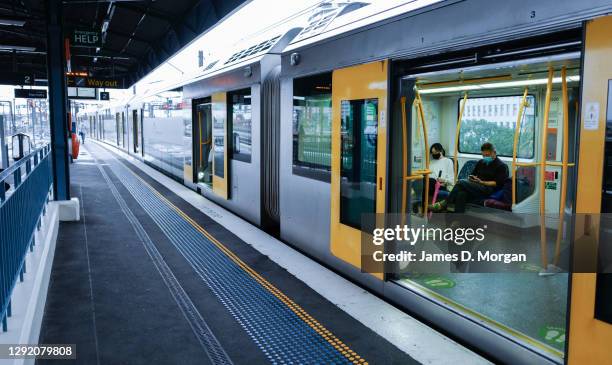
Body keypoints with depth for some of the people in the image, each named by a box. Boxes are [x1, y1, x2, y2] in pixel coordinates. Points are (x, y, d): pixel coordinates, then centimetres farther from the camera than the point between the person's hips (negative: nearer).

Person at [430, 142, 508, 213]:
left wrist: (481, 182, -16)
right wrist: (471, 178, 3)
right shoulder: (481, 162, 23)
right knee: (461, 194, -32)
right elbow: (473, 175, 28)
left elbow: (498, 183, -6)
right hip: (475, 188, 6)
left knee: (462, 182, -28)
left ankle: (443, 204, -22)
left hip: (488, 189, -6)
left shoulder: (501, 166, 4)